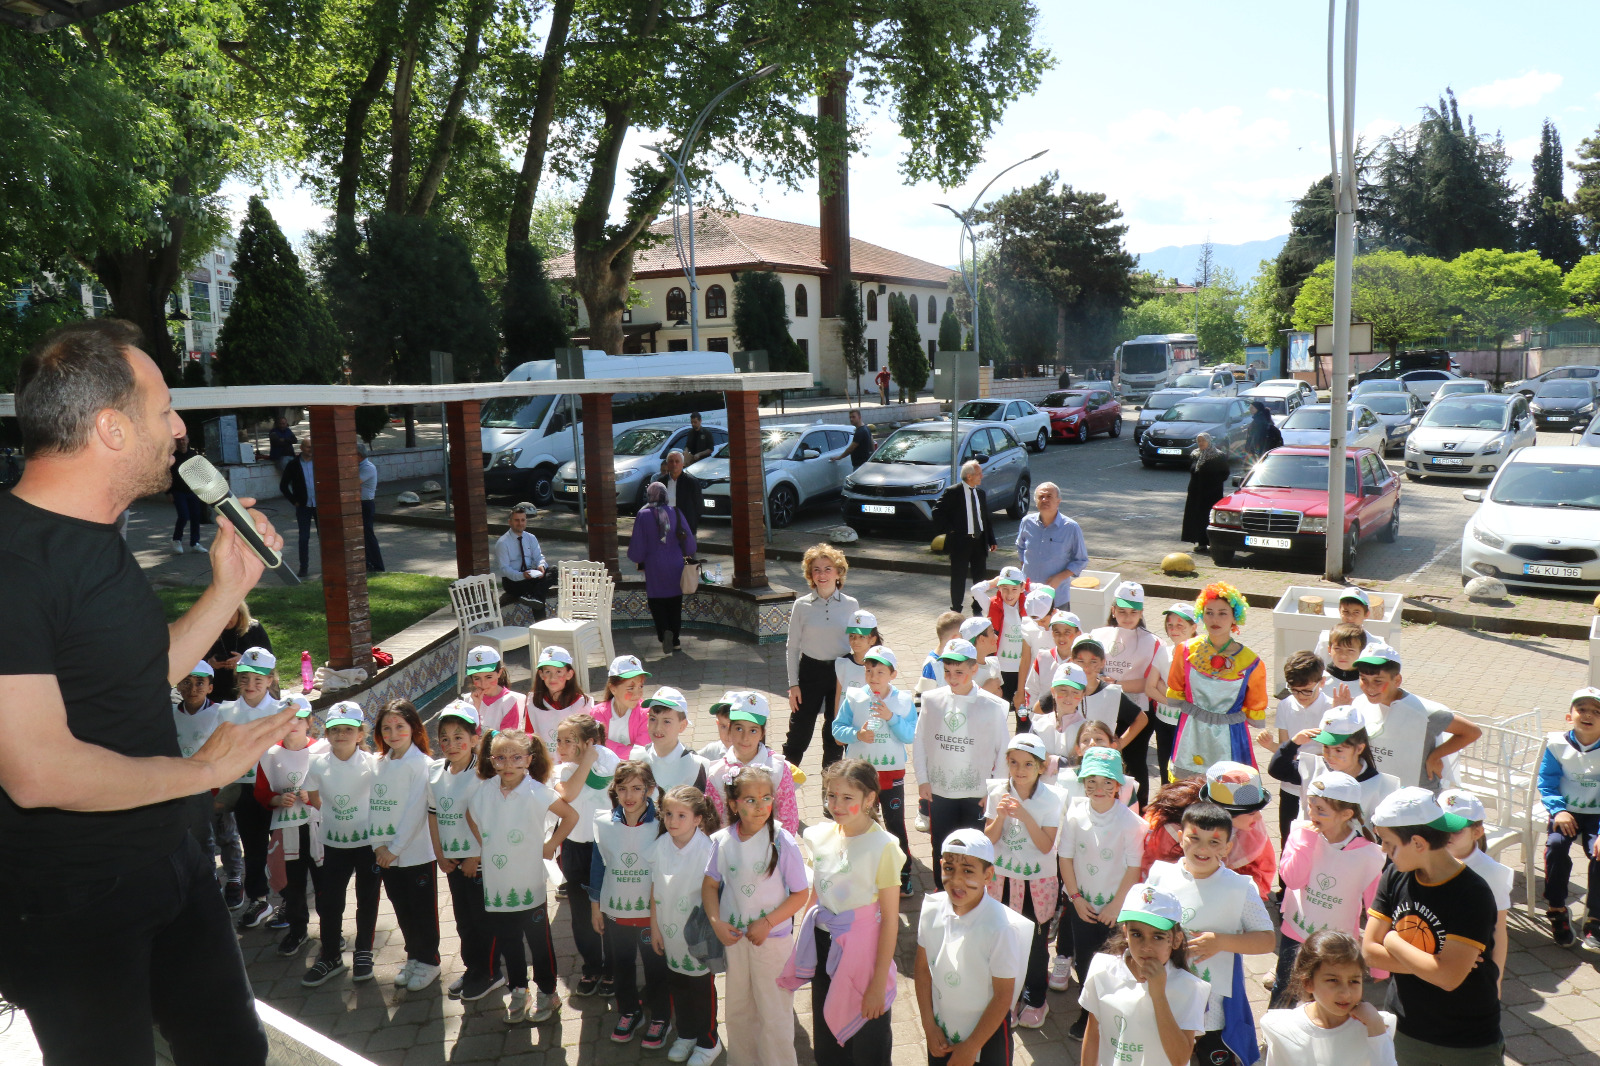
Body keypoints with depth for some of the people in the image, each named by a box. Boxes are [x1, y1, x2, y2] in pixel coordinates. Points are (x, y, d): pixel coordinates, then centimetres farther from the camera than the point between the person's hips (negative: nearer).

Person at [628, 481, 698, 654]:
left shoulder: (643, 515, -8)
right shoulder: (676, 512, -2)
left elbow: (638, 546, -6)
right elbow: (689, 539, 1)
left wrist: (638, 558, 14)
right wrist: (686, 555, 19)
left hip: (655, 569, -2)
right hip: (675, 567, 3)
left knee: (656, 603, 5)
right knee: (675, 604, 14)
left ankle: (664, 632, -19)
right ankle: (675, 640, 17)